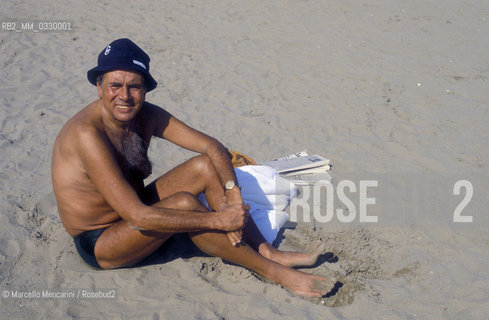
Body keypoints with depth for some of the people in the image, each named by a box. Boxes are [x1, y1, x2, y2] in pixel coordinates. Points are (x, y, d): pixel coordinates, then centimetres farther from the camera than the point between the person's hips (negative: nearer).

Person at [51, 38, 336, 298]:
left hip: (132, 217, 8)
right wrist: (217, 220, -32)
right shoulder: (88, 133, -29)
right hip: (98, 245, -7)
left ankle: (269, 252, -7)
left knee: (205, 165, -8)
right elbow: (136, 216, -35)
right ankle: (275, 273, -18)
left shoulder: (147, 116, -6)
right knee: (183, 204, -30)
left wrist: (233, 197, -22)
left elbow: (212, 146, -4)